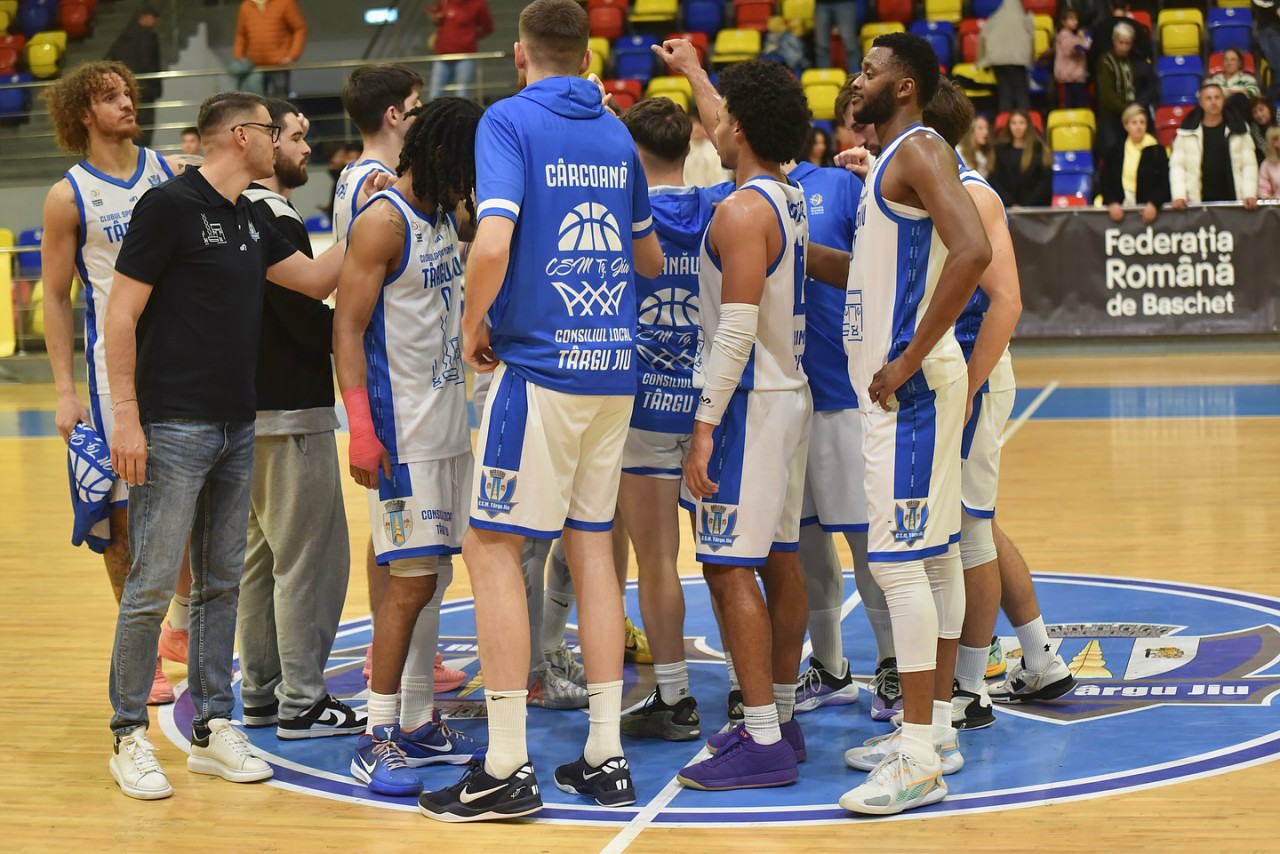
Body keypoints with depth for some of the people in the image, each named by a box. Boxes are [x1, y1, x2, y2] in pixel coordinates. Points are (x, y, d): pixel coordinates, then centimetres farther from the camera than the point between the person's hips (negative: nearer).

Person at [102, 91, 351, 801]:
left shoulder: (249, 221, 14)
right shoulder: (169, 205, -9)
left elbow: (315, 279, 17)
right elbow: (121, 315, -11)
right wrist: (126, 417, -16)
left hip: (236, 425, 8)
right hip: (173, 426, -8)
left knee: (221, 583, 11)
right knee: (152, 584, -5)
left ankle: (212, 728, 18)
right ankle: (129, 735, 4)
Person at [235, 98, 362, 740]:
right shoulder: (274, 217, -17)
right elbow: (308, 318, -20)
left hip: (254, 407, 10)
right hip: (292, 410, -10)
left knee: (263, 553, 17)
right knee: (312, 556, -4)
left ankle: (261, 692, 24)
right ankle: (302, 702, 0)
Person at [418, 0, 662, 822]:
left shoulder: (509, 120, -7)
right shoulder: (616, 133, 11)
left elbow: (493, 244, -21)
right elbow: (650, 258, 22)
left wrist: (474, 325, -5)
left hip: (539, 362, -6)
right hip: (613, 364, 6)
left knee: (495, 547, 0)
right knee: (593, 545, 12)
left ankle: (507, 768, -2)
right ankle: (605, 755, 14)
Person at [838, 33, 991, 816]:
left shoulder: (919, 151, -13)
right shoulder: (893, 160, 17)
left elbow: (972, 252, -28)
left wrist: (908, 362, -25)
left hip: (911, 385, -10)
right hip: (900, 383, 10)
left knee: (899, 561, -11)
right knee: (933, 554, 13)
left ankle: (919, 761, -8)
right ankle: (935, 728, 21)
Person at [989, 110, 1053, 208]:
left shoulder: (1039, 150, 6)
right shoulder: (1000, 150, 11)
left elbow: (1045, 182, 1)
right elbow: (995, 181, 4)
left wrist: (1027, 205, -9)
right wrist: (1011, 205, -9)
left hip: (1035, 207, -1)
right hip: (1008, 210, 1)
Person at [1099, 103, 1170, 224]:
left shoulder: (1157, 150, 8)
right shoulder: (1114, 152, 13)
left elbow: (1164, 183, 1)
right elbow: (1104, 182, 8)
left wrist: (1154, 204, -16)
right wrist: (1112, 203, -10)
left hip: (1148, 210, -1)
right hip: (1119, 209, 1)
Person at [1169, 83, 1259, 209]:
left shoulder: (1238, 130, 7)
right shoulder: (1187, 132, 6)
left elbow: (1249, 164, 5)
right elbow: (1177, 165, 3)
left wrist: (1250, 194, -8)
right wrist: (1179, 196, -10)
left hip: (1231, 200, 1)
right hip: (1198, 202, -1)